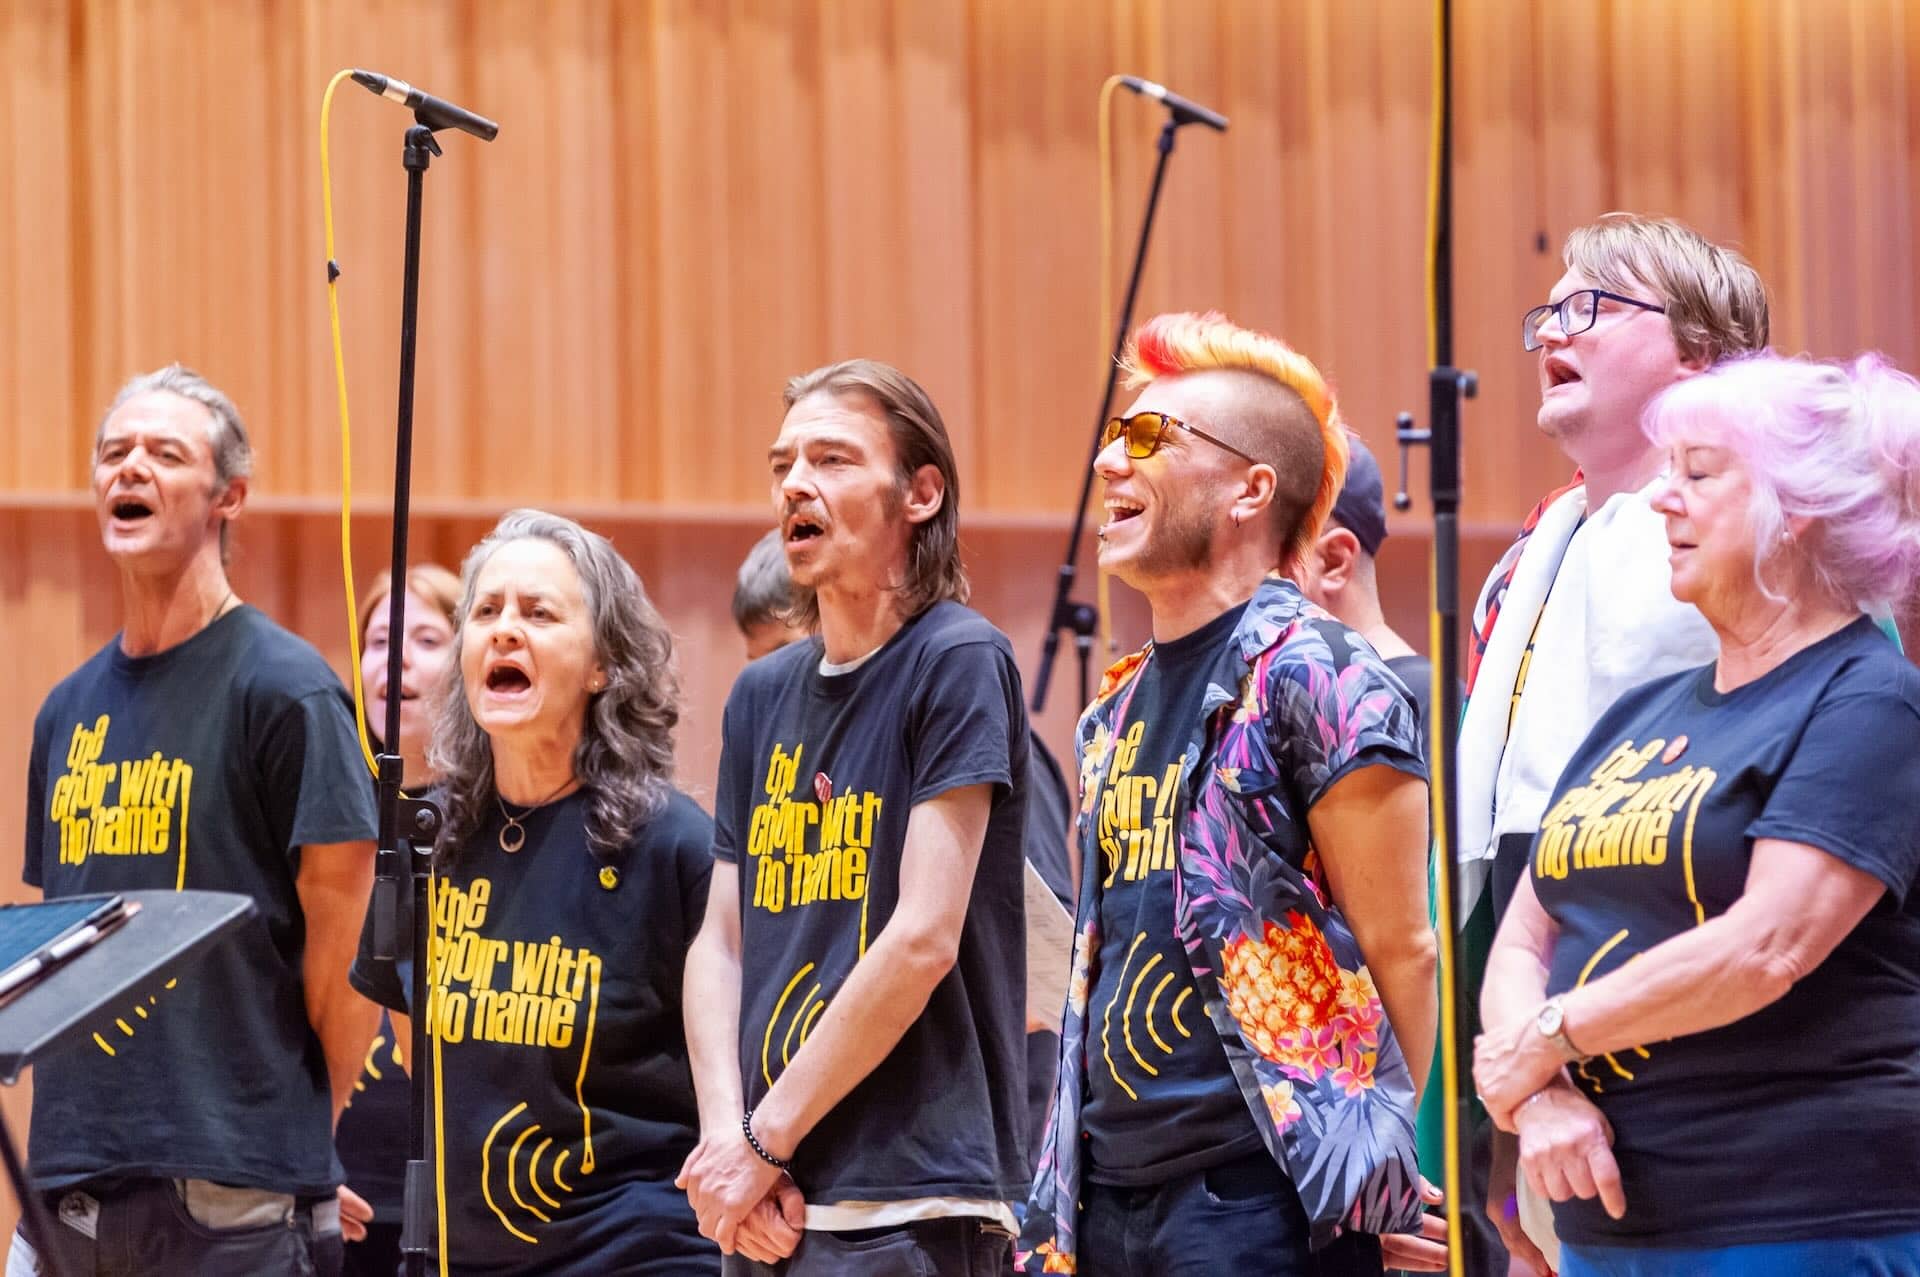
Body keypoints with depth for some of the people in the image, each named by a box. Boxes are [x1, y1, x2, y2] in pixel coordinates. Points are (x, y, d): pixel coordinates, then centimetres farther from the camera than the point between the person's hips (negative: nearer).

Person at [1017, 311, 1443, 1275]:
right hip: (1109, 1189, 8)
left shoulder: (1315, 679, -8)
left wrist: (1378, 1167, -6)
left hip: (1258, 1195, -8)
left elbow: (1398, 951, -9)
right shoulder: (1119, 704, 17)